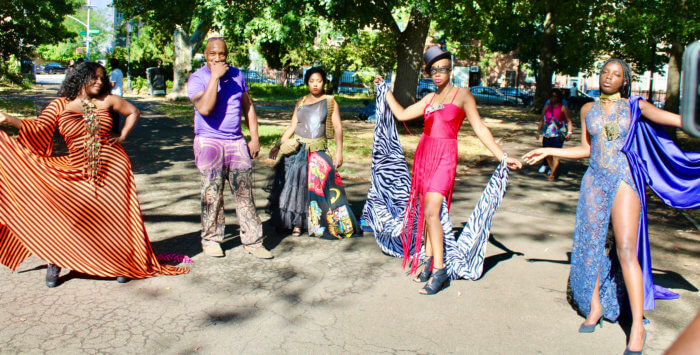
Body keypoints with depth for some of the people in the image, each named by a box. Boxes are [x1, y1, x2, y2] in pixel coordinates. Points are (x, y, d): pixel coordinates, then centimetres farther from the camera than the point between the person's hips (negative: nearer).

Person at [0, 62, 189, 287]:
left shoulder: (107, 100, 6)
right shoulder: (60, 105, 4)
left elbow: (133, 112, 18)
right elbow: (38, 130, -3)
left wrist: (122, 136, 8)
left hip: (112, 167, 1)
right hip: (77, 172, 0)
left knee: (115, 217, 4)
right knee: (63, 213, -6)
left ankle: (122, 263, 19)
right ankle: (55, 262, 14)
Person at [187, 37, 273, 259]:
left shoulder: (237, 75, 10)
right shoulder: (197, 79, -4)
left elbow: (248, 107, 18)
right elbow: (204, 108, -22)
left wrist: (254, 138, 11)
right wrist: (214, 76, -20)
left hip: (236, 142, 4)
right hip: (209, 143, -3)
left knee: (245, 193, 1)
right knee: (212, 195, -1)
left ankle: (252, 241, 7)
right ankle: (211, 239, 16)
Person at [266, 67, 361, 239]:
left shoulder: (330, 102, 5)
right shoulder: (301, 102, 12)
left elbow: (337, 127, -1)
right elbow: (292, 126, 12)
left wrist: (339, 151, -10)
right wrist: (278, 145, 6)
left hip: (319, 151, -3)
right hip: (297, 150, 3)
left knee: (320, 185, -8)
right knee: (295, 185, 3)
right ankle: (296, 223, 13)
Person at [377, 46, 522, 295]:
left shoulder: (462, 95, -1)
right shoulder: (430, 99, 14)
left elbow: (480, 128, -3)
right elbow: (402, 115, 18)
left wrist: (502, 156, -9)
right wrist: (385, 91, 26)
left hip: (444, 157, -6)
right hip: (424, 154, 6)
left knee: (431, 212, -16)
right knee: (426, 211, 7)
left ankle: (439, 269, -11)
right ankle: (428, 259, 17)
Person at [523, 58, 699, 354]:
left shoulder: (634, 107, 5)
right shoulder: (588, 110, 13)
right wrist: (548, 152, 14)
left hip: (624, 181, -3)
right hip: (595, 181, 3)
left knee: (626, 250, -11)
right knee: (590, 244, 4)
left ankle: (638, 326, -6)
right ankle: (595, 308, 20)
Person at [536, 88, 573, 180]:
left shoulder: (563, 108, 0)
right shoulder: (547, 107, 14)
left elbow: (569, 121, -1)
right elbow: (542, 120, 23)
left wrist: (569, 132, -11)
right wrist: (539, 131, 18)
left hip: (558, 134, -5)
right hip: (547, 134, 5)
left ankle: (552, 173, -6)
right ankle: (553, 171, 22)